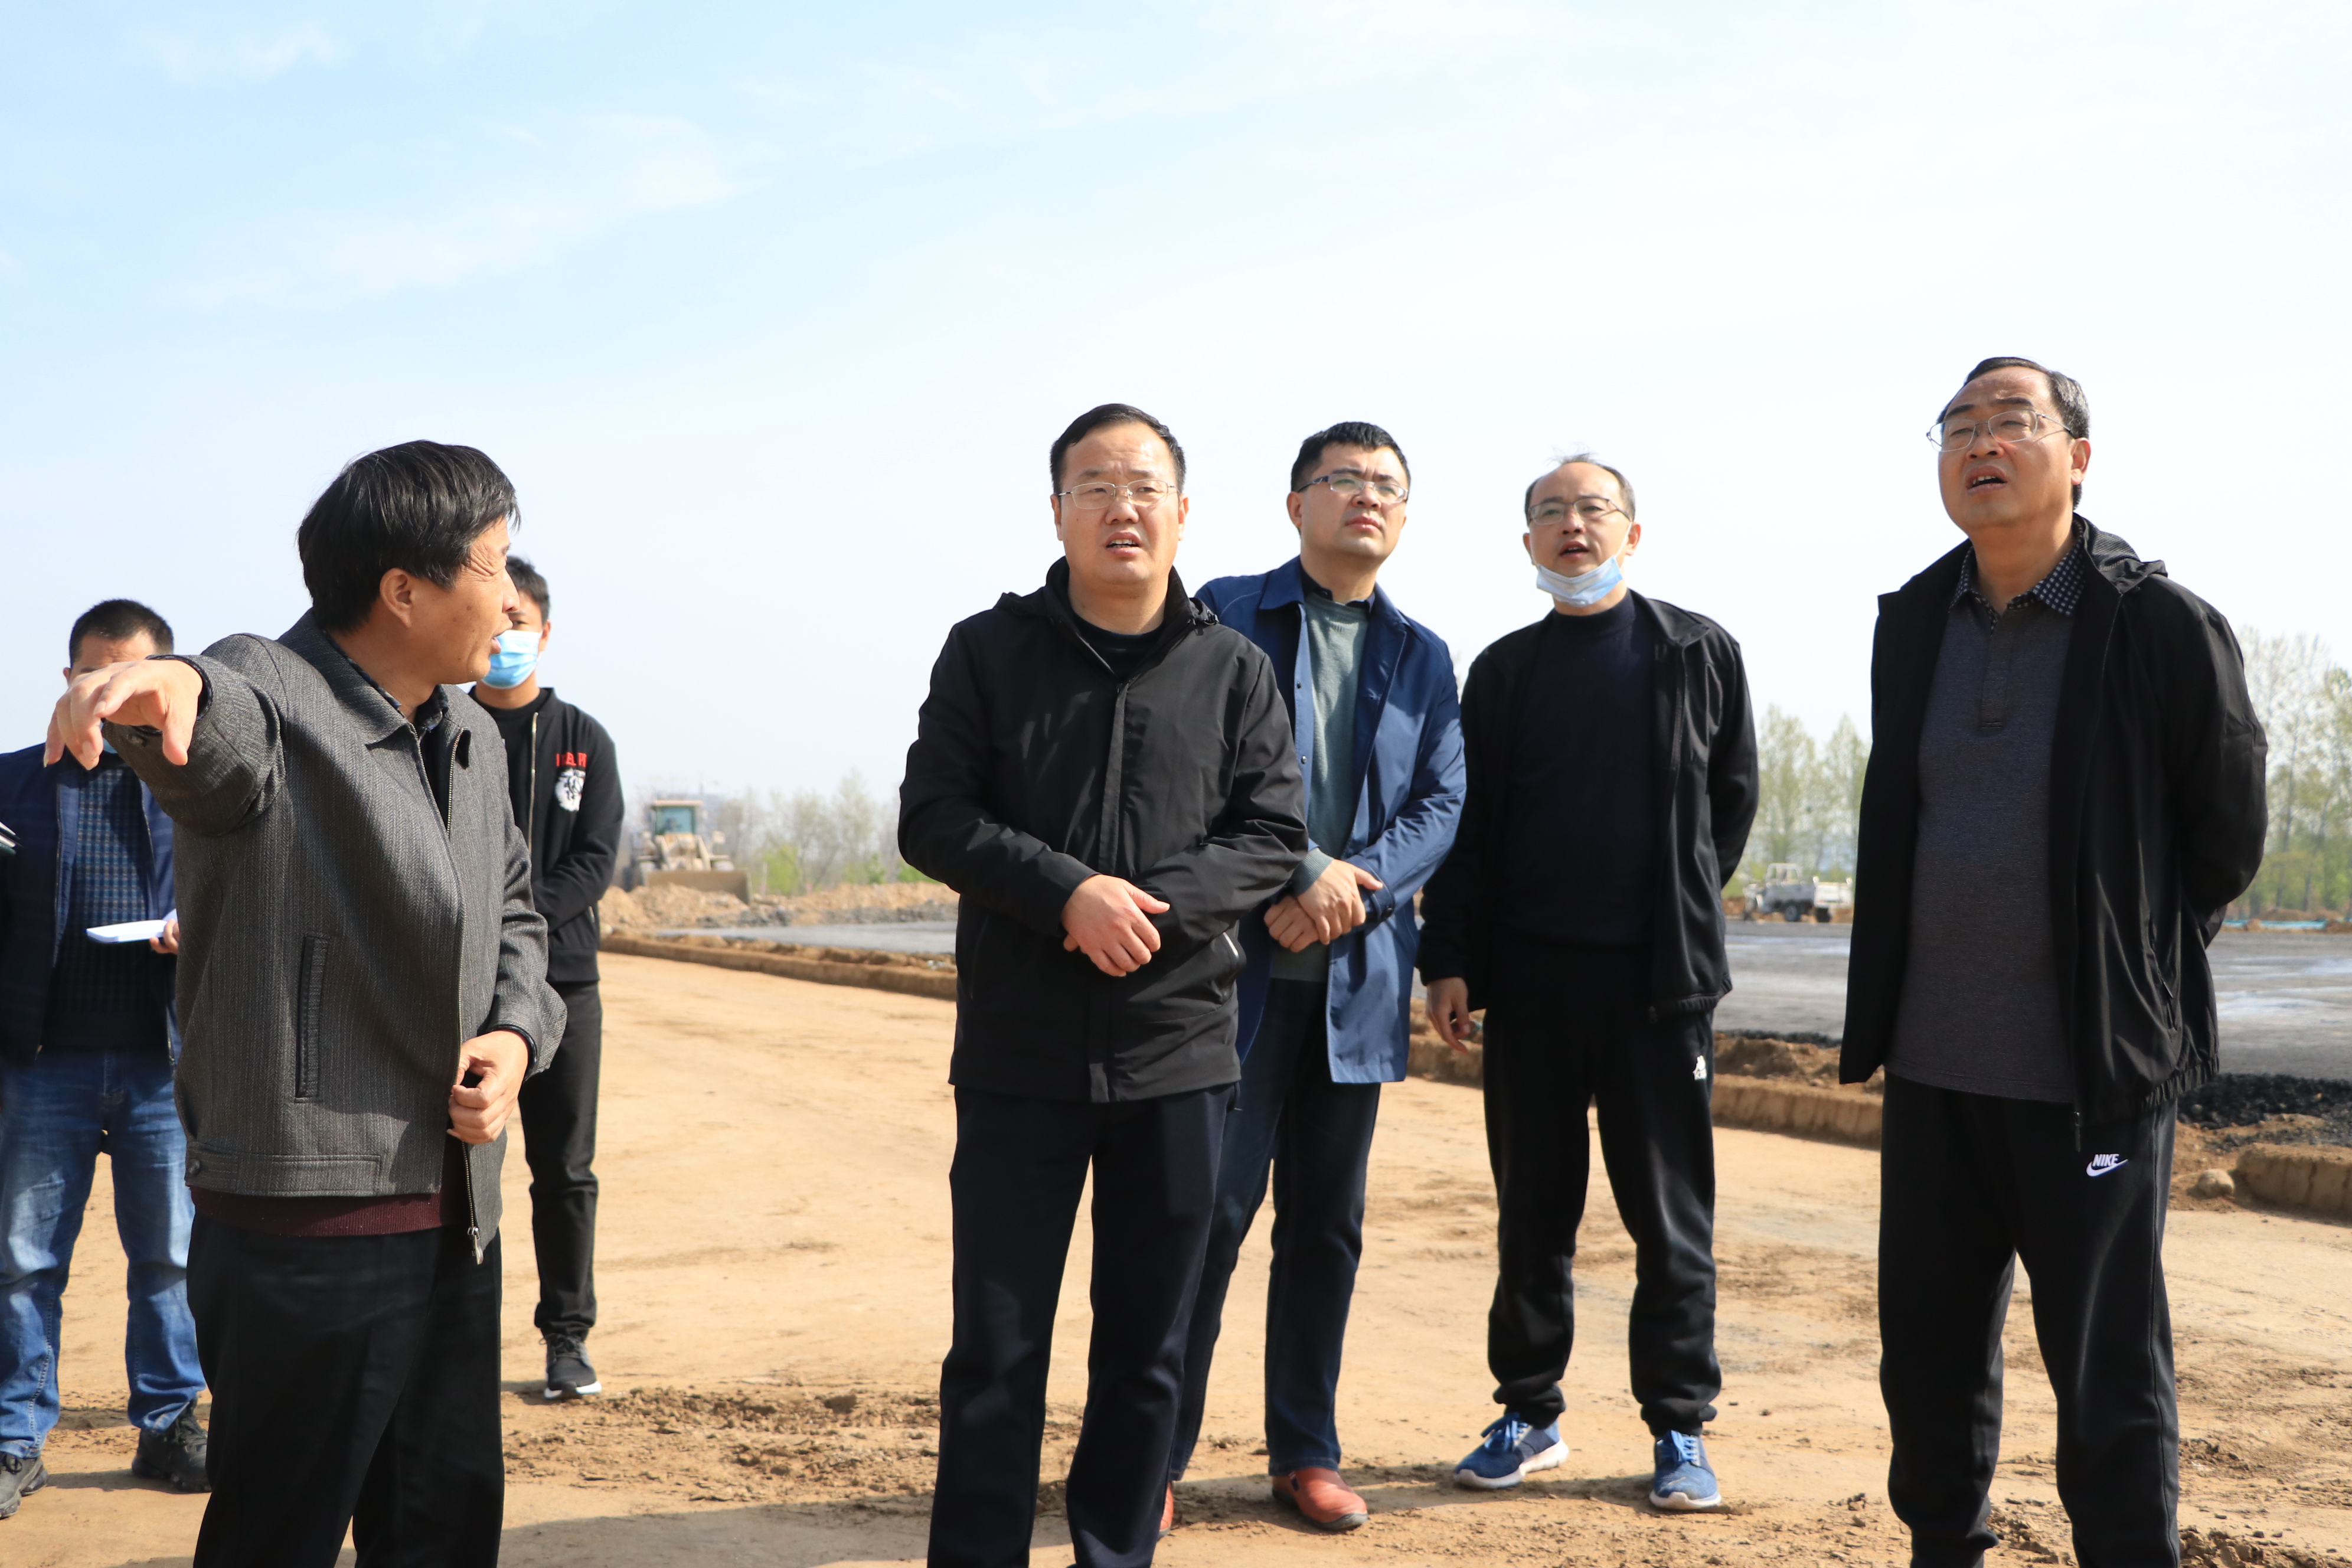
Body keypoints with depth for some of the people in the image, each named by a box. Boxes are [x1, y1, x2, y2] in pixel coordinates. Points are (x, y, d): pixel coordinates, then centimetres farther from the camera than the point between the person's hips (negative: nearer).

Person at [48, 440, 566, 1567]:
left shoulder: (475, 739, 11)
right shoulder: (272, 699, -15)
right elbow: (225, 727, -39)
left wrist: (517, 1032, 2)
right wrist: (174, 686, -63)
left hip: (454, 1215, 8)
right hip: (308, 1227, -8)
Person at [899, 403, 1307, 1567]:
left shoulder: (1234, 670, 6)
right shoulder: (989, 651, 3)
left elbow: (1272, 836, 2)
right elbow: (932, 819, -3)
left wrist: (1154, 904, -16)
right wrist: (1070, 893, -18)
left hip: (1178, 1051, 1)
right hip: (1019, 1054, -1)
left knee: (1147, 1349, 11)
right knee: (996, 1348, 4)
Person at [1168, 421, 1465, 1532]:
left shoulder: (1423, 656, 14)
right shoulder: (1229, 614, 2)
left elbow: (1440, 804, 5)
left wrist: (1355, 891, -12)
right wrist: (1303, 877, -15)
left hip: (1358, 971, 4)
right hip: (1239, 957, -4)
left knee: (1328, 1221, 10)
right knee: (1211, 1204, -3)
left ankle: (1305, 1452, 21)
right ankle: (1156, 1453, 10)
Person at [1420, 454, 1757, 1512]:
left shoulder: (1699, 653, 5)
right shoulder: (1504, 672, 9)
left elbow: (1731, 798, 11)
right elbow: (1469, 826, 7)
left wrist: (1687, 911, 8)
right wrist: (1448, 958, 1)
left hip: (1659, 976, -2)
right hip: (1531, 970, 2)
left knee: (1672, 1216, 4)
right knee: (1533, 1210, 8)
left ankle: (1680, 1428, 15)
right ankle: (1529, 1415, 19)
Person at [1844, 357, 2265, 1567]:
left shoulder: (2162, 626, -9)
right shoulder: (1912, 626, 6)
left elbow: (2227, 840, 1)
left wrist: (2132, 970, 9)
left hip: (2094, 1068, -5)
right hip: (1933, 1060, 5)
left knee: (2109, 1378, 2)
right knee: (1927, 1354, 14)